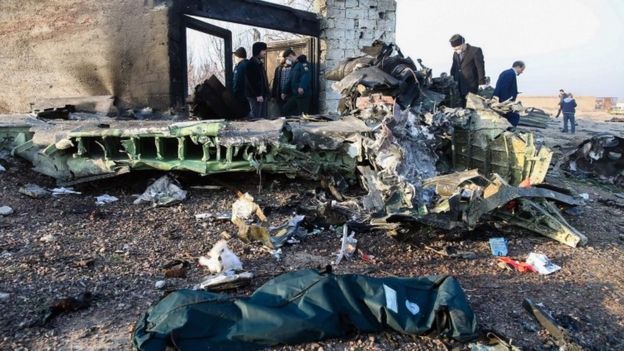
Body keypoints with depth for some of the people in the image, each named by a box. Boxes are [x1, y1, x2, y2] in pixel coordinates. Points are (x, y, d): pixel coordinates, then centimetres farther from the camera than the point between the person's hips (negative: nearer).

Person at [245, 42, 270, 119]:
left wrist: (267, 93, 14)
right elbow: (252, 81, -18)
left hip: (263, 94, 10)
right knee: (256, 118, -7)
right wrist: (258, 95, -21)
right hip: (256, 96, -10)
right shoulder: (251, 63, -11)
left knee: (264, 117, 10)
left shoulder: (260, 63, 18)